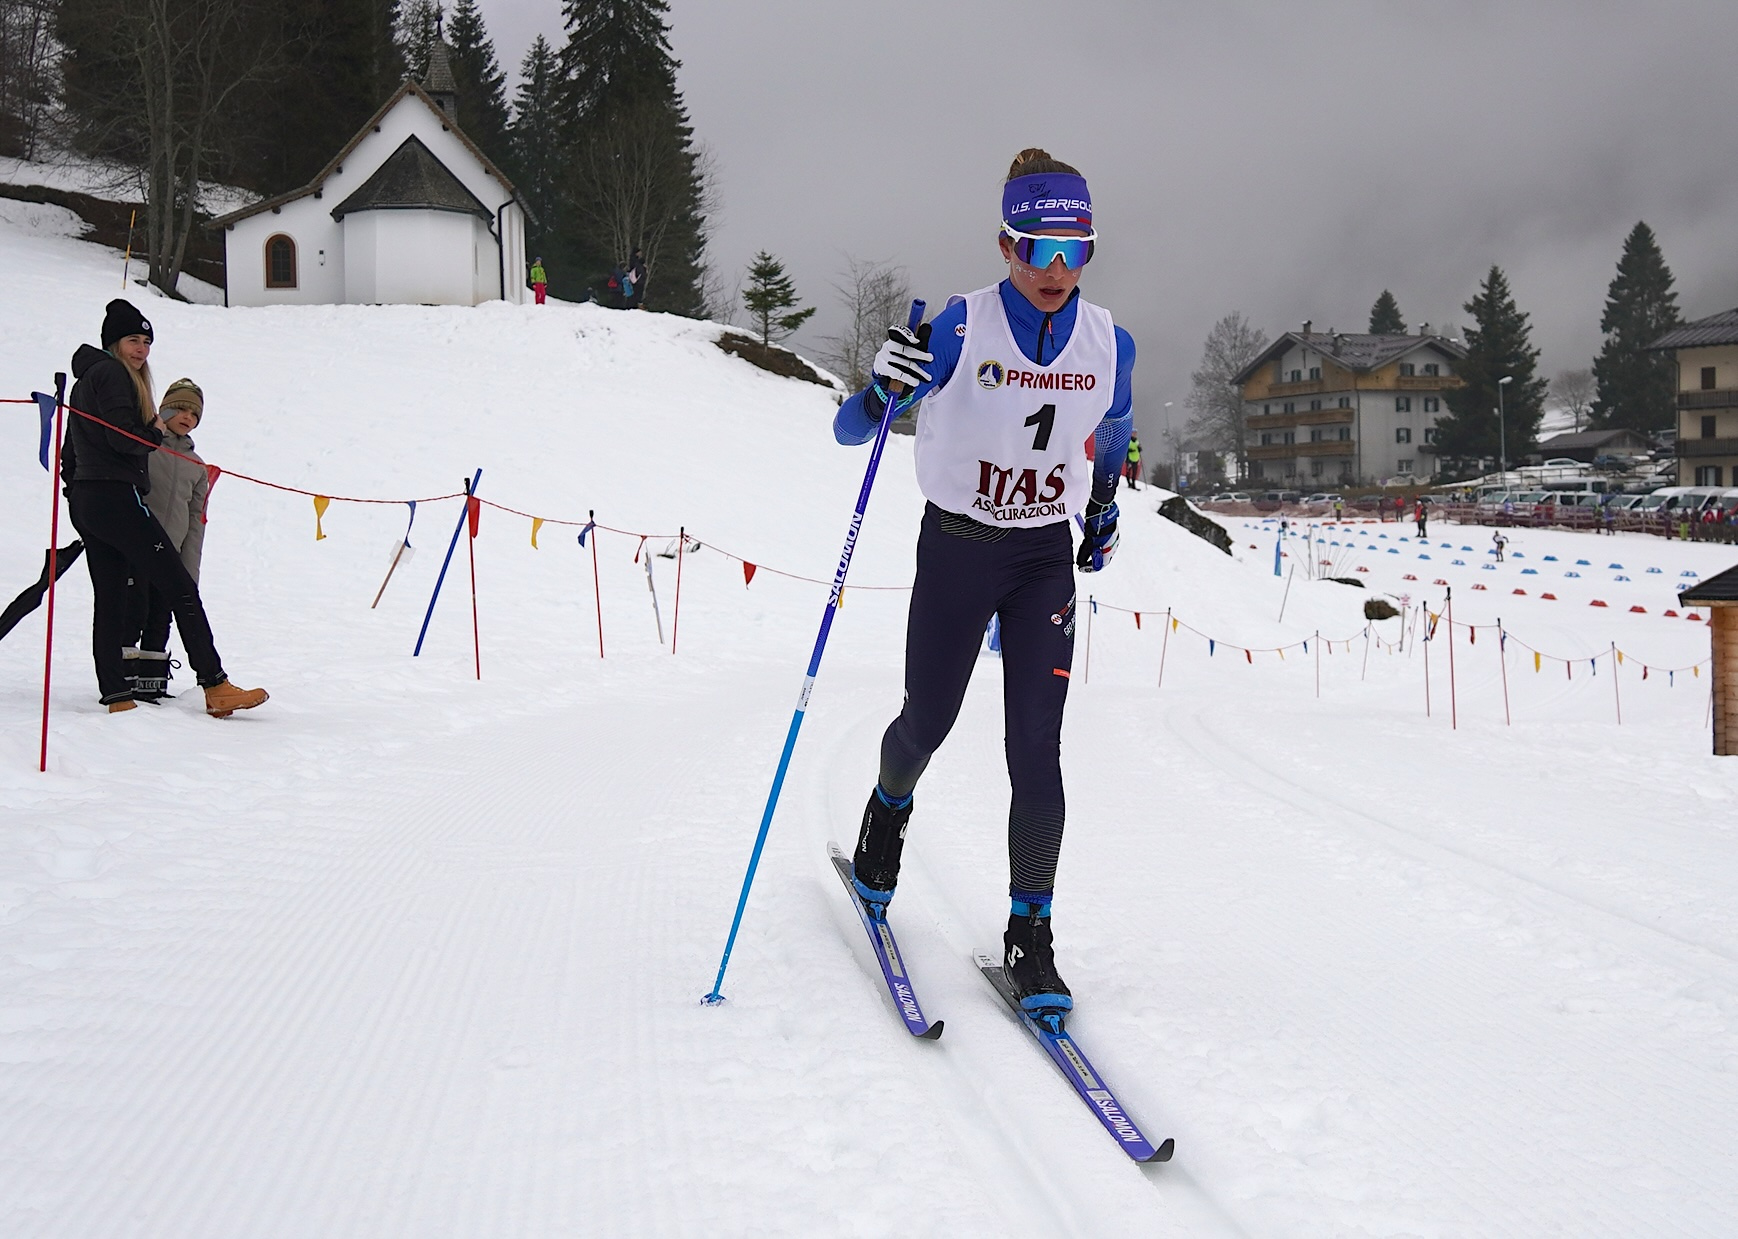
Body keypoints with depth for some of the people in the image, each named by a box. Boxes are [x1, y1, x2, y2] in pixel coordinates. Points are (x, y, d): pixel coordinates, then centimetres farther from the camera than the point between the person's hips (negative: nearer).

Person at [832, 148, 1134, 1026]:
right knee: (929, 719, 11)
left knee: (1035, 747, -7)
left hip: (1046, 560, 2)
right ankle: (889, 807, 47)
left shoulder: (1109, 345, -6)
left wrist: (1102, 509, 24)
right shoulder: (962, 328, -17)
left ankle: (1029, 935, 1)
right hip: (955, 550, -2)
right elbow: (850, 432, -18)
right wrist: (882, 391, -39)